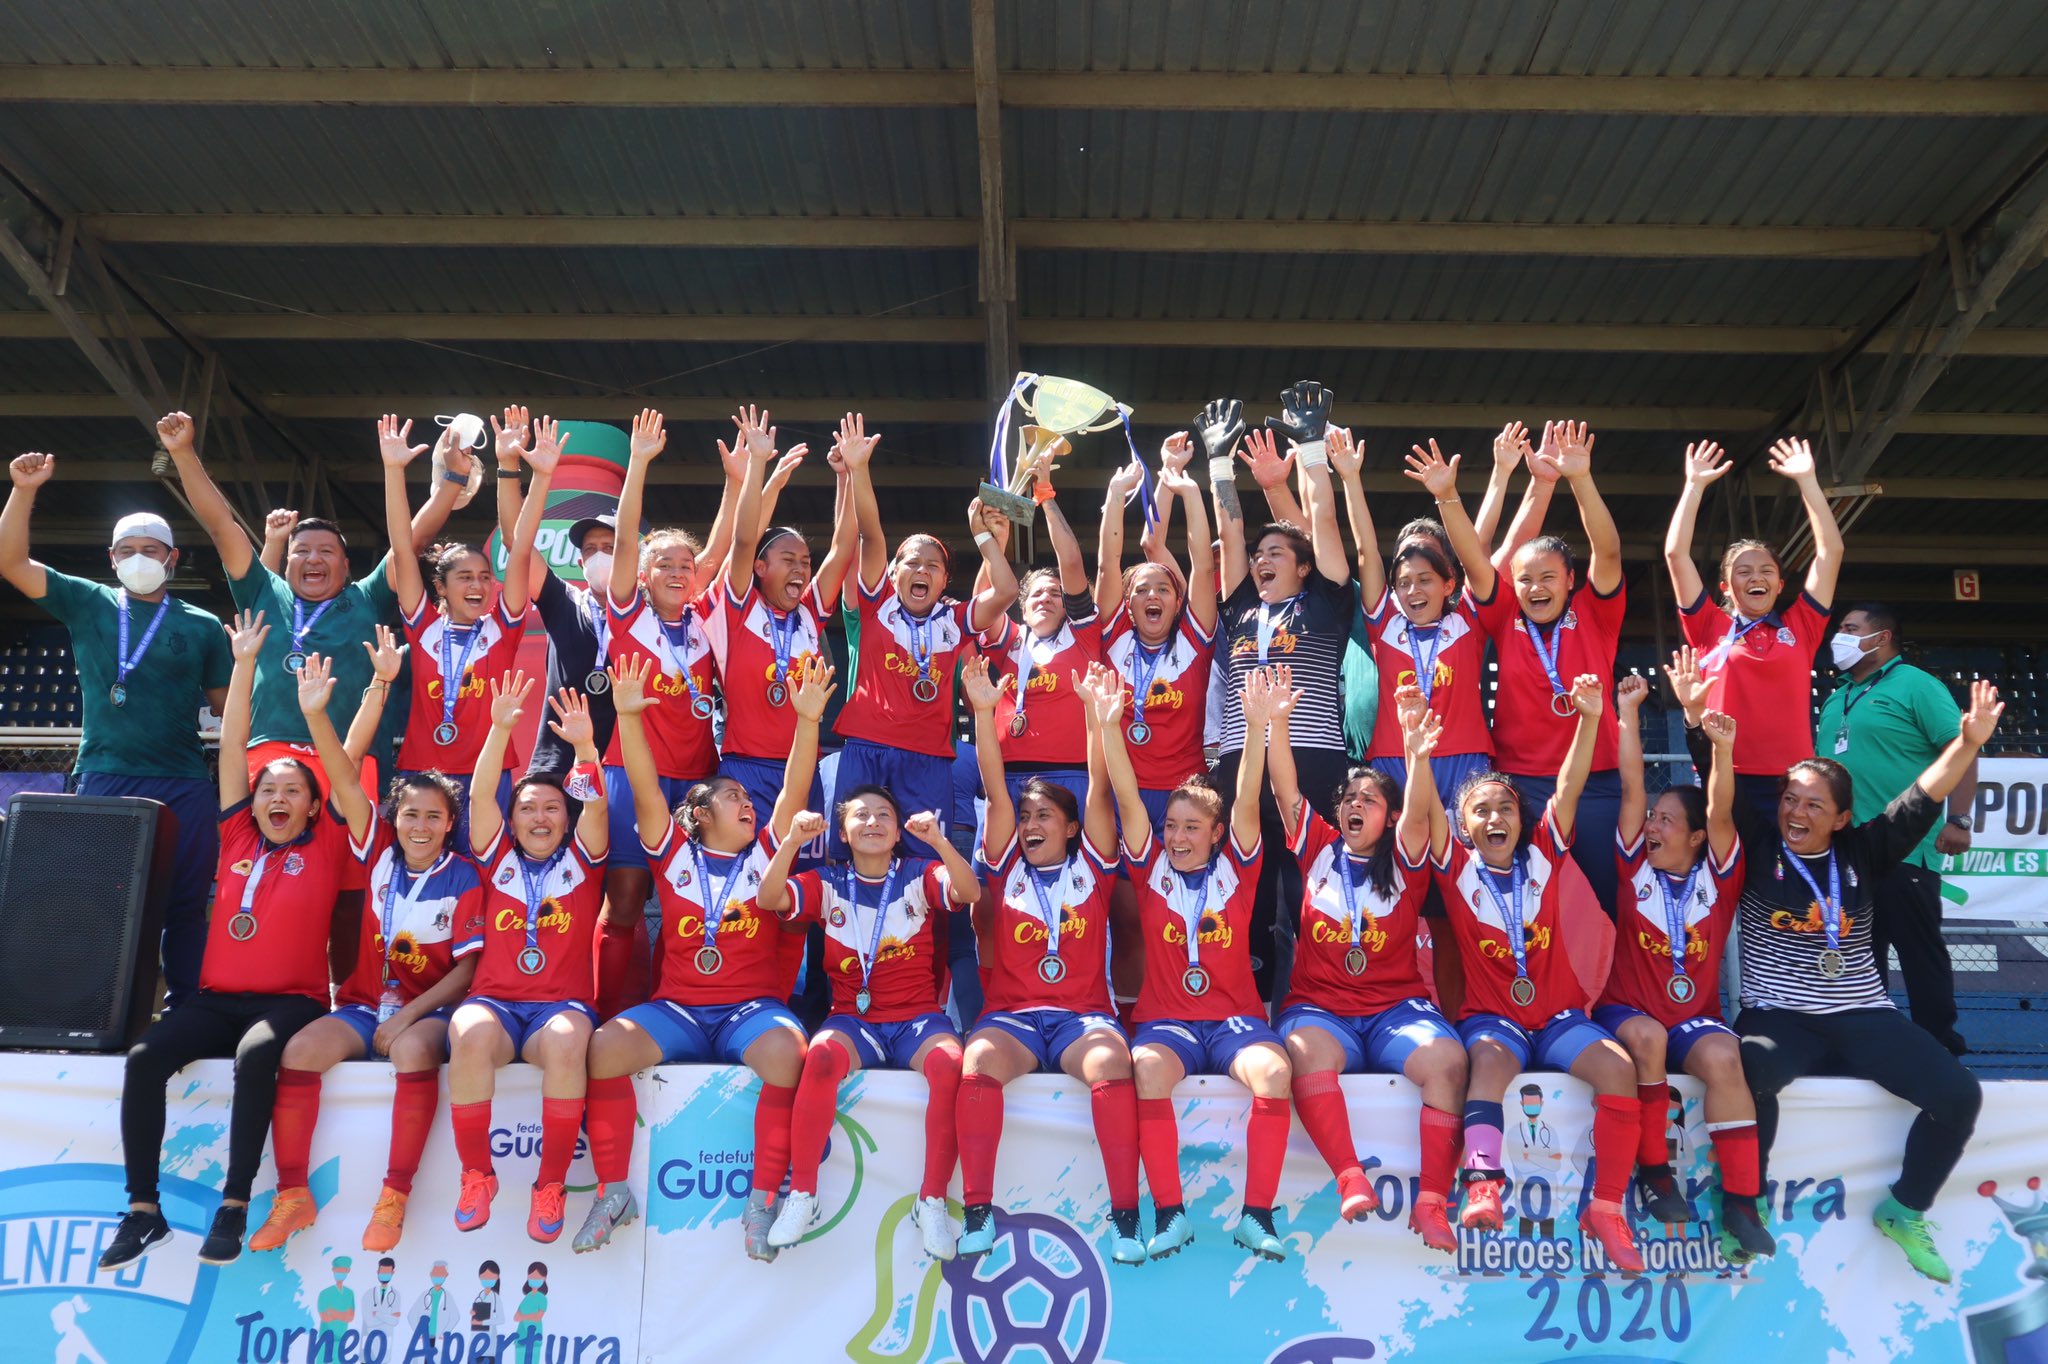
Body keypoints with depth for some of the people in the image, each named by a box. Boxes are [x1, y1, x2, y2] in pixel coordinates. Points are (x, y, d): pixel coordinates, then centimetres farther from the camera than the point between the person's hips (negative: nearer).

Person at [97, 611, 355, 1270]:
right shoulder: (238, 840, 13)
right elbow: (232, 746, 12)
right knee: (143, 1057, -22)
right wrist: (244, 663, 10)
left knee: (255, 1054, -34)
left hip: (293, 1000, -4)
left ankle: (234, 1206, -26)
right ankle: (143, 1209, -14)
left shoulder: (325, 848, 6)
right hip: (216, 998, 4)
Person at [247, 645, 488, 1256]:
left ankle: (394, 1197, -27)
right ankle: (293, 1195, -14)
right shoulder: (381, 853, 5)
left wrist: (407, 1017, -15)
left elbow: (466, 969, -5)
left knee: (413, 1050, -35)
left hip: (429, 1009, -4)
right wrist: (315, 714, -18)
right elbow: (344, 778, -6)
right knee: (299, 1050, -23)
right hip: (365, 1003, 4)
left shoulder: (463, 878, -3)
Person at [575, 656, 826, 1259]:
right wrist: (628, 717, -14)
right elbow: (644, 790, -1)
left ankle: (762, 1197, -20)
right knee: (605, 1045, -27)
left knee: (786, 1049, -34)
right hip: (676, 1006, 1)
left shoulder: (765, 853, 12)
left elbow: (794, 790, 0)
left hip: (750, 1006, 0)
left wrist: (807, 720, -13)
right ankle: (613, 1191, -10)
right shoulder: (674, 853, 11)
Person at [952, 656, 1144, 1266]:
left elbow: (1099, 790, 0)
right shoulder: (1005, 866, 14)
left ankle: (1125, 1214, -27)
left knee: (1110, 1061, -34)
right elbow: (996, 792, 3)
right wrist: (984, 712, -8)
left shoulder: (1091, 866, 12)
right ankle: (977, 1211, -27)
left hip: (1083, 1013, -1)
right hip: (1011, 1013, 1)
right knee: (979, 1061, -33)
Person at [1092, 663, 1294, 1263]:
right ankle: (1170, 1214, -22)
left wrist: (1256, 724, -19)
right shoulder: (1152, 866, 8)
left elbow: (1246, 802, -6)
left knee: (1273, 1070, -32)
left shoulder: (1236, 868, 7)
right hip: (1167, 1019, 0)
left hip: (1235, 1017, 0)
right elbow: (1127, 798, -3)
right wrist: (1109, 725, -16)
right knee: (1147, 1070, -34)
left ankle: (1257, 1214, -18)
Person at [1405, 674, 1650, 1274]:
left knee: (1618, 1067, -24)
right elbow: (1425, 807, -15)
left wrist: (1589, 718, -19)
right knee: (1491, 1059, -35)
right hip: (1491, 1015, -2)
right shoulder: (1457, 868, 1)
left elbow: (1568, 789, -5)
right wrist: (1416, 748, -32)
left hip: (1559, 1015, 2)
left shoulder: (1542, 855, 7)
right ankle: (1482, 1190, -47)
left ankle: (1606, 1208, -15)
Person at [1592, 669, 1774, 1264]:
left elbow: (1721, 811, -14)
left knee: (1723, 1058, -31)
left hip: (1695, 1015, 0)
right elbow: (1631, 788, -4)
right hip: (1626, 1009, 0)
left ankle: (1740, 1202, -26)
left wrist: (1720, 746, -29)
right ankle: (1653, 1171, -19)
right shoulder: (1635, 865, 3)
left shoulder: (1718, 875, 3)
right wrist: (1627, 713, -10)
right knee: (1649, 1037, -34)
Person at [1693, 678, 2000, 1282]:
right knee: (1746, 1072, -37)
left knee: (1960, 1094, -16)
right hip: (1778, 1018, -3)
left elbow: (1922, 801, 0)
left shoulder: (1862, 853, 9)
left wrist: (1968, 743, -13)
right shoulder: (1758, 848, 3)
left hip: (1865, 1018, 4)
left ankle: (1905, 1210, 9)